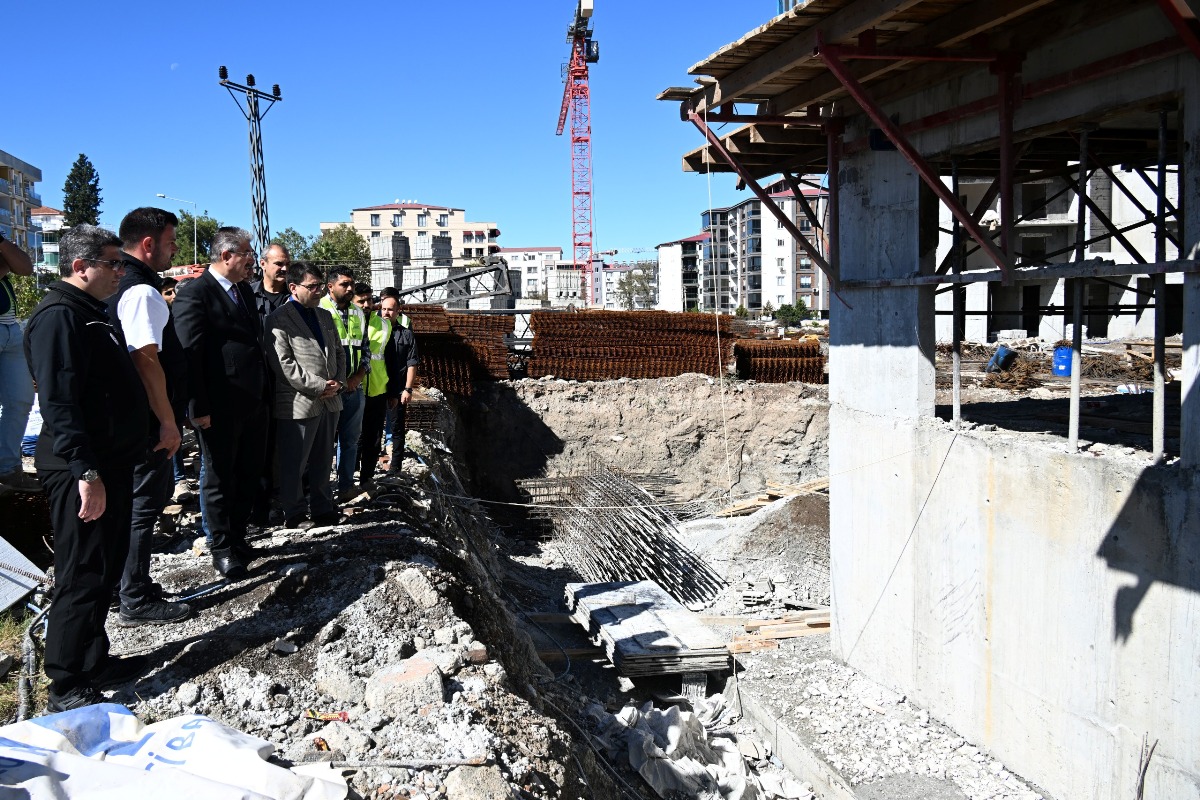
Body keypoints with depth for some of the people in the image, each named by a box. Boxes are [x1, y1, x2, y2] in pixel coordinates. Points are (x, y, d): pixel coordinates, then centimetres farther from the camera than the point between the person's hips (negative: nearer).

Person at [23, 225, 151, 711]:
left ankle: (95, 663, 29)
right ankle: (67, 689, 6)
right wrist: (86, 473, -27)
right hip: (83, 472, -10)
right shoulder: (58, 317, -16)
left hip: (111, 464, 10)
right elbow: (59, 402, -24)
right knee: (82, 578, -3)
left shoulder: (92, 314, 16)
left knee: (105, 570, 17)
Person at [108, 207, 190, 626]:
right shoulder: (142, 292, -18)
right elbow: (147, 361, -23)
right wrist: (168, 422, -20)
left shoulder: (124, 287, 13)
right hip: (149, 420, -10)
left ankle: (134, 583, 30)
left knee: (151, 495, 19)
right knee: (145, 502, -1)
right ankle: (136, 602, 9)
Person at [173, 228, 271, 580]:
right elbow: (189, 353, -16)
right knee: (219, 478, 7)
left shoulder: (245, 292, 14)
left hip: (254, 403, 8)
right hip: (220, 407, -8)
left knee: (249, 474, 17)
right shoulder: (195, 294, -12)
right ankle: (223, 549, 19)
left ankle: (237, 535, 32)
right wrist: (198, 408, -19)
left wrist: (267, 391, 12)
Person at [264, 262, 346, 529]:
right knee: (294, 464, 3)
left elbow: (339, 352, 20)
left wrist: (338, 382, 2)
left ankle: (322, 508, 26)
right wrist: (318, 387, -17)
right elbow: (282, 363, -16)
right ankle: (294, 514, 15)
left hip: (330, 401, 7)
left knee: (322, 460, 15)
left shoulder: (325, 316, 16)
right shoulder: (278, 320, -8)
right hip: (299, 404, -7)